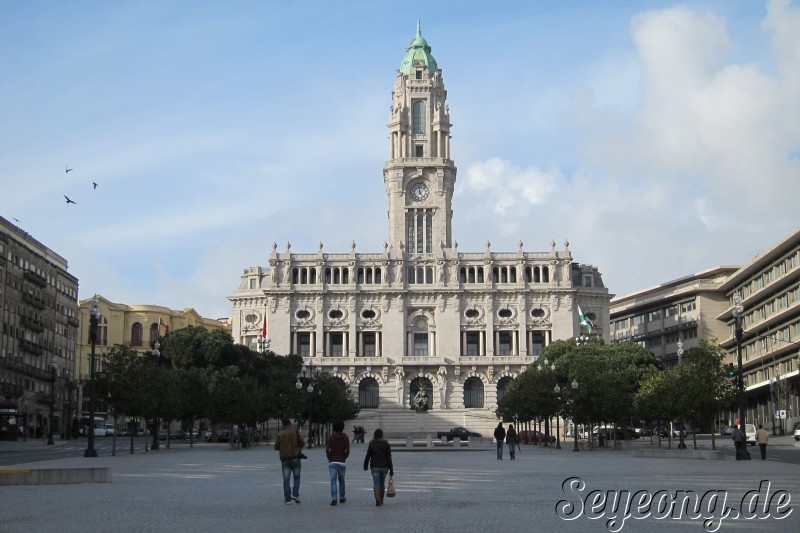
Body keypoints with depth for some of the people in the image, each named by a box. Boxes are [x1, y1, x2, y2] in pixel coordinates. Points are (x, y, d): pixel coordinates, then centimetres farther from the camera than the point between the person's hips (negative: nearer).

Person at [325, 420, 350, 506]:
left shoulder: (331, 437, 1)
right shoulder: (346, 437, 1)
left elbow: (327, 450, -8)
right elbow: (347, 450, -9)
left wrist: (329, 458, 5)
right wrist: (344, 458, 7)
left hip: (332, 462, -1)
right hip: (342, 462, 1)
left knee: (333, 480, -4)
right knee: (341, 480, 15)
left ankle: (334, 499, -17)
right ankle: (342, 498, 25)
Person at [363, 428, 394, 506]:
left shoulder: (371, 444, -5)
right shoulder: (386, 444, -2)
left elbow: (368, 456, -2)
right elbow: (389, 458, -4)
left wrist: (365, 465, 15)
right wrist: (391, 470, -2)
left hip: (375, 467, -2)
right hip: (384, 467, 2)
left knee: (376, 483, -4)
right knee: (382, 483, 17)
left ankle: (377, 499, -24)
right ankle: (381, 500, 26)